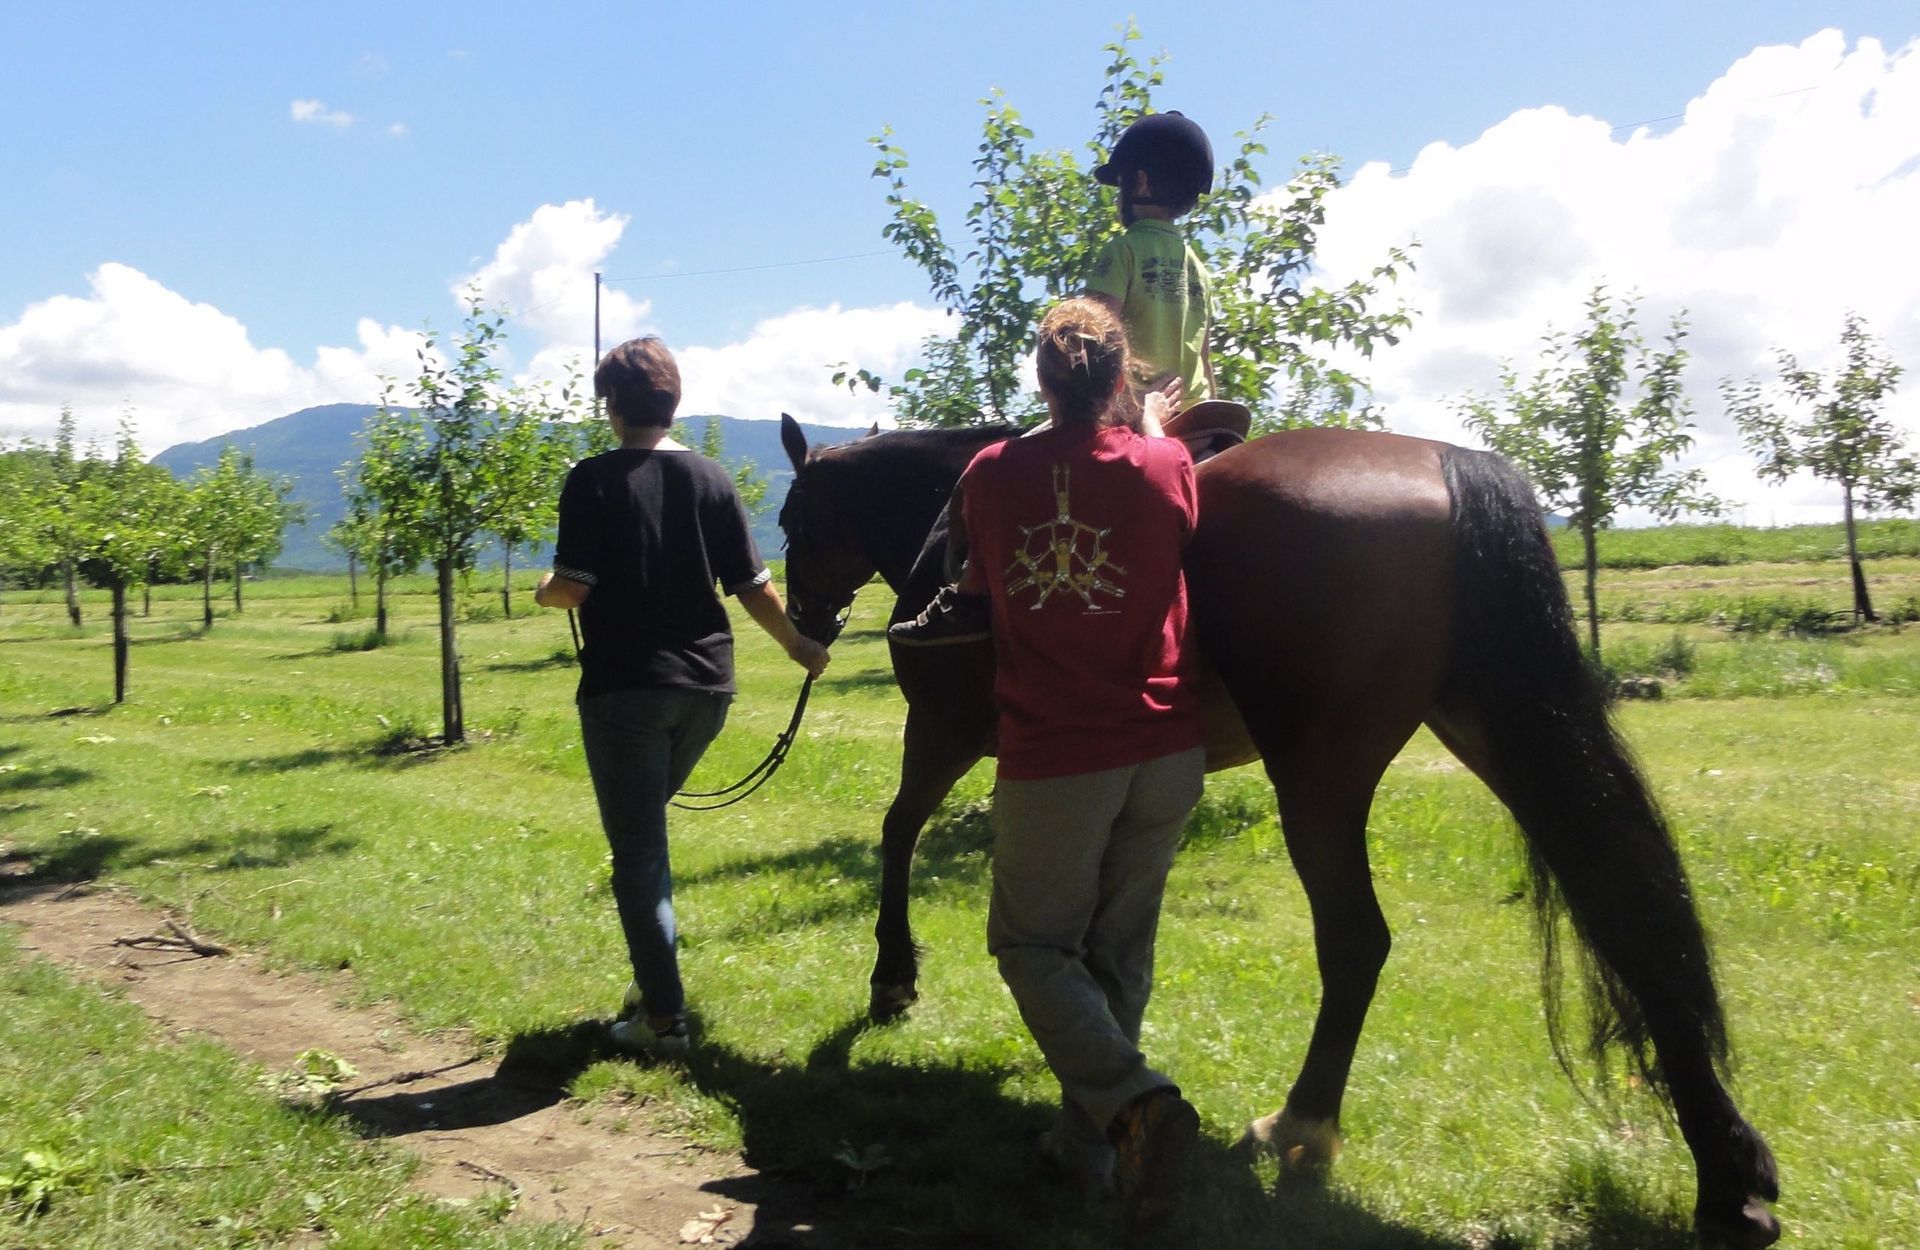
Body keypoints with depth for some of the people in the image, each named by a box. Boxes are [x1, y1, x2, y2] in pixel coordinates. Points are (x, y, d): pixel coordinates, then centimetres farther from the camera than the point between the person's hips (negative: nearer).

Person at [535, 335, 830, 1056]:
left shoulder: (593, 480, -7)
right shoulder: (712, 479, 4)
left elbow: (575, 587, -14)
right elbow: (752, 586, 3)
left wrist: (546, 591, 9)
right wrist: (798, 646, 17)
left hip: (625, 686, -5)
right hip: (707, 685, 5)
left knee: (638, 850, 4)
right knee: (644, 828, 25)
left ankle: (663, 1018, 9)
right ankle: (652, 976, 30)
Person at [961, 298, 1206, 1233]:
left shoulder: (991, 476, -4)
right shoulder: (1166, 467, -5)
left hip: (1052, 759, -2)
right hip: (1165, 752, 2)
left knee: (1034, 941, 13)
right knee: (1121, 946, 18)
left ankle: (1134, 1097, -7)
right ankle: (1090, 1133, 28)